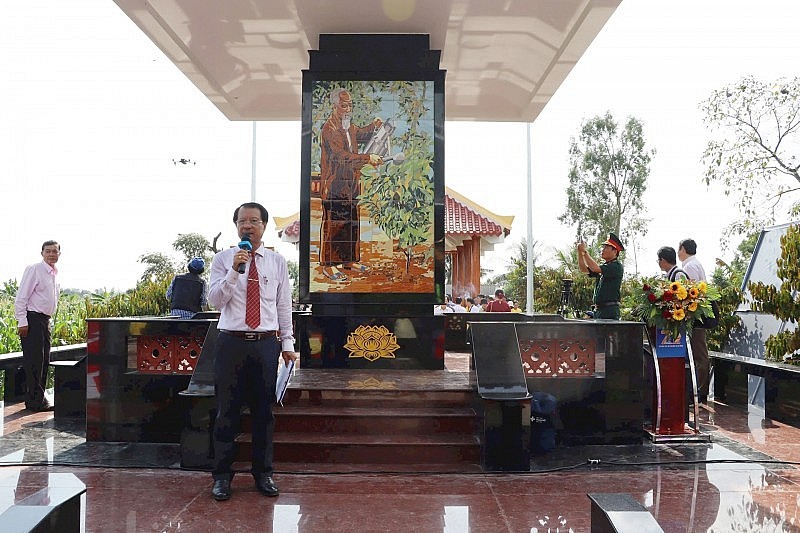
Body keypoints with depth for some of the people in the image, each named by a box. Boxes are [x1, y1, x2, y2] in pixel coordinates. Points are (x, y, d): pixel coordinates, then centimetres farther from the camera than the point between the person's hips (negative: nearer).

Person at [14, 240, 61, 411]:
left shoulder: (55, 274, 13)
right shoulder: (34, 270, -11)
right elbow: (21, 298, -13)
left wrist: (47, 320, 18)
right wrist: (22, 322, -17)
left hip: (45, 320, 8)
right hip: (32, 320, -8)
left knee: (44, 361, 12)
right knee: (34, 361, -6)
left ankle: (40, 397, 22)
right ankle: (34, 401, 0)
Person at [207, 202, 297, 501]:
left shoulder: (277, 262, 8)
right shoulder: (223, 260, 4)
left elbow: (284, 306, 9)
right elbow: (215, 300, -6)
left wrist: (287, 344, 5)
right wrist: (234, 271, -19)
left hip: (266, 344, 1)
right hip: (231, 342, -1)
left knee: (264, 411, 9)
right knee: (228, 411, 5)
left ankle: (263, 473, 23)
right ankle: (222, 475, 19)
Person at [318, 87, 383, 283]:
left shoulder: (350, 127, 13)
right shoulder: (329, 129, -15)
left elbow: (361, 135, 35)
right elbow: (342, 156, -25)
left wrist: (373, 126, 16)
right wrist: (368, 158, -28)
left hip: (350, 183, 9)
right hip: (334, 185, -9)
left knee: (351, 223, 14)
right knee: (333, 224, -4)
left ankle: (349, 260, 25)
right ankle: (328, 265, 3)